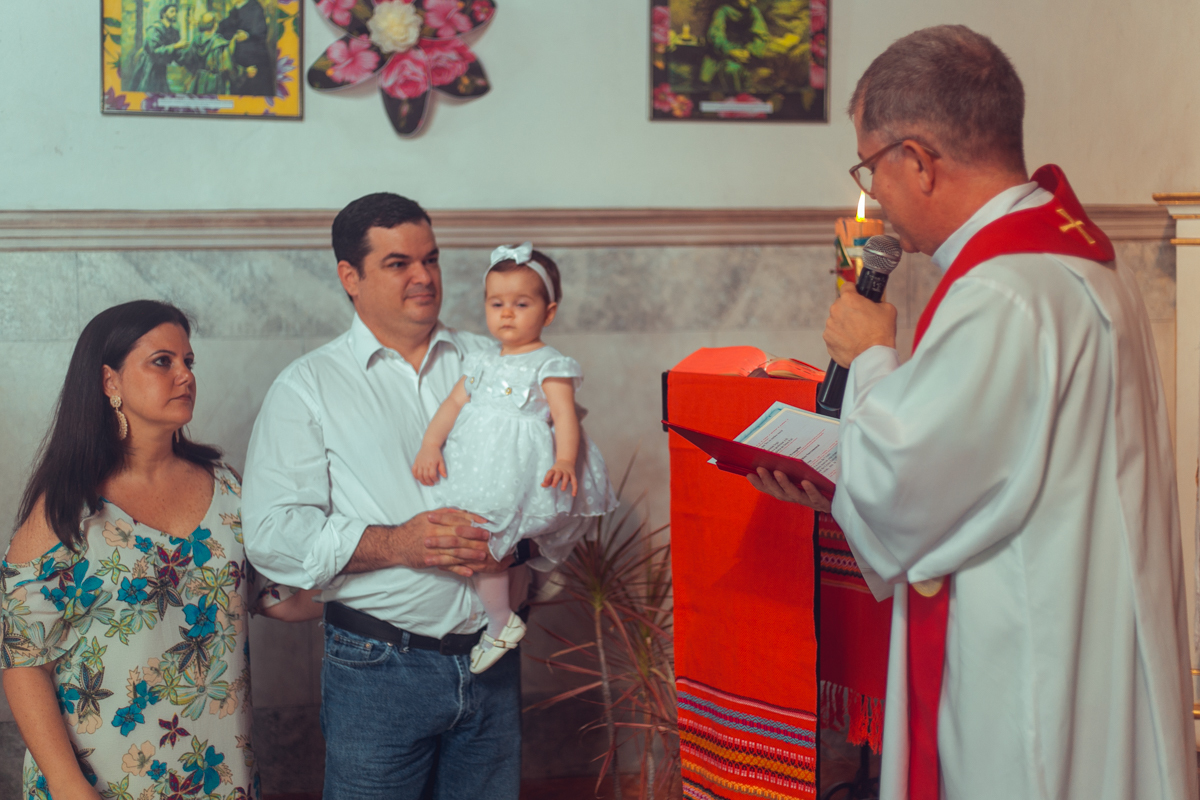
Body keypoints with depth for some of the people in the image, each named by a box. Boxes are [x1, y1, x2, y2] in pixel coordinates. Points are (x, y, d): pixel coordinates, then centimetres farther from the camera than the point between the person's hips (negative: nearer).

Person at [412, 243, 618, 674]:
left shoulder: (549, 365, -3)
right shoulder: (482, 361, 16)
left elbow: (565, 417, -13)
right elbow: (454, 403, 13)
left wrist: (564, 463, -29)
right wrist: (430, 444, -2)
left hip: (523, 470, -7)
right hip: (480, 467, 7)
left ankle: (501, 623, -1)